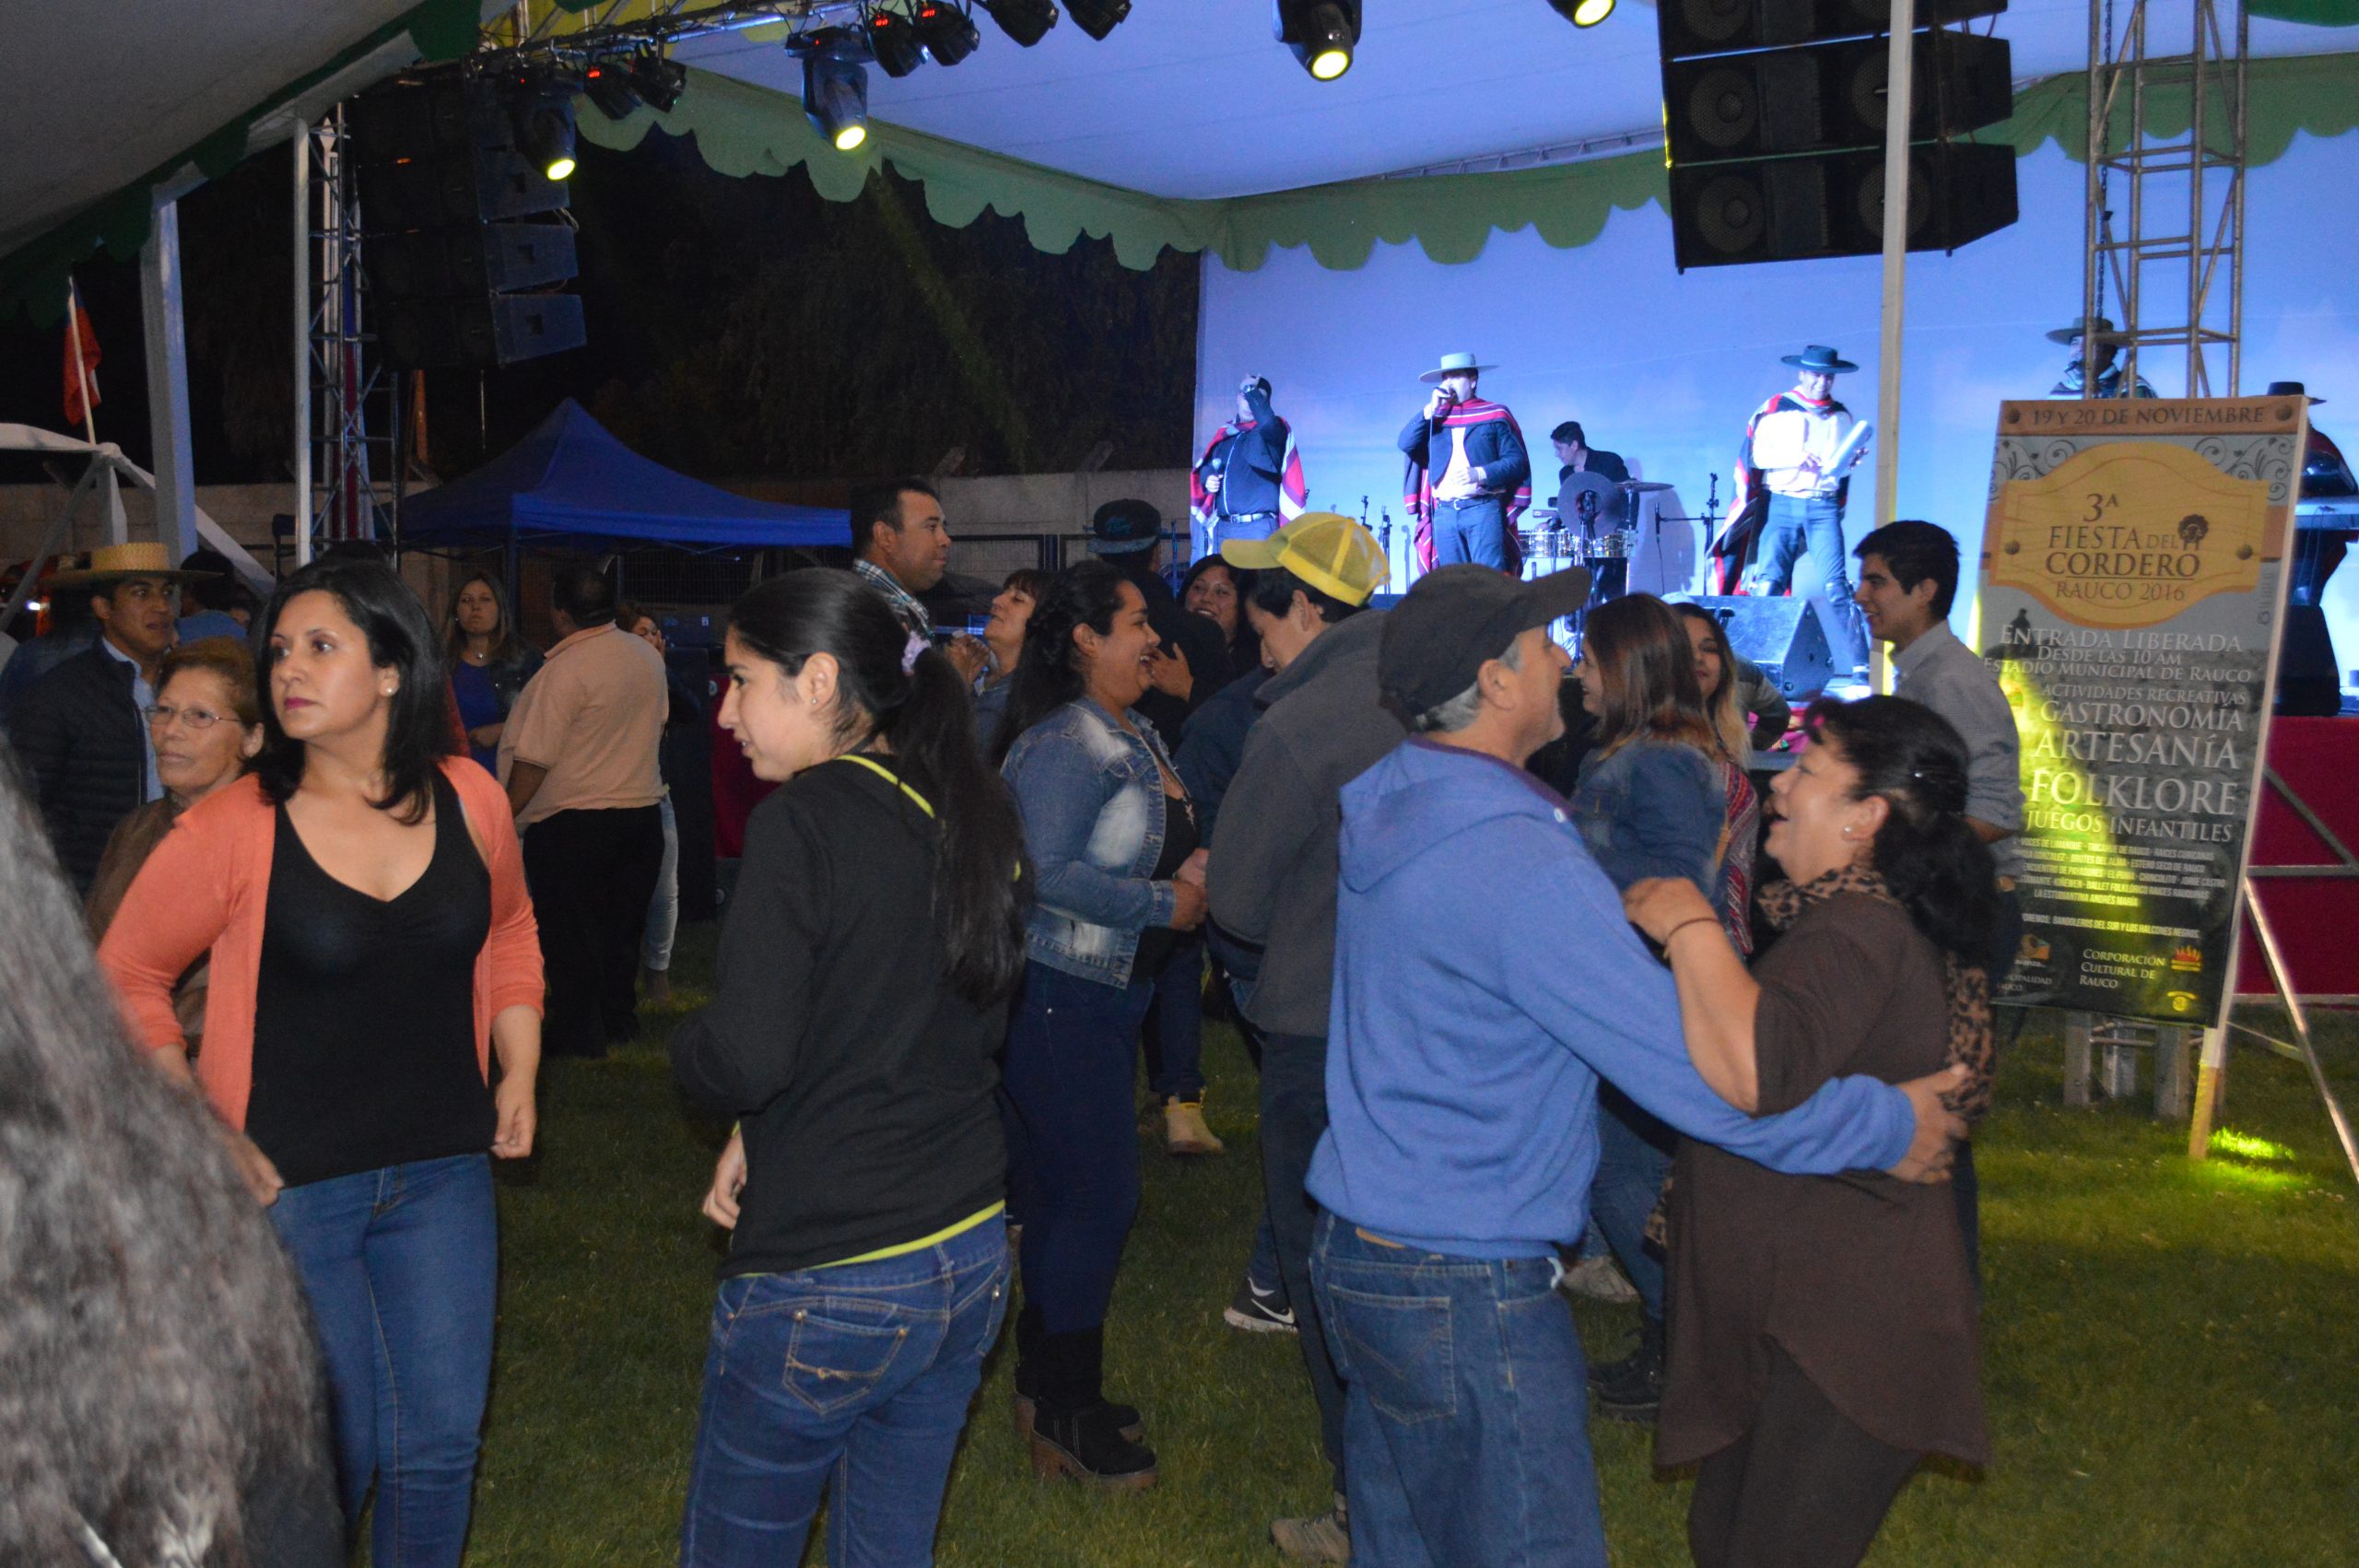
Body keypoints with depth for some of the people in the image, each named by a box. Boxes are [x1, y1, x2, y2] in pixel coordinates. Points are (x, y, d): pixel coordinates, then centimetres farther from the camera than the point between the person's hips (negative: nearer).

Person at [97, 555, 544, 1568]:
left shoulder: (467, 801, -2)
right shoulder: (231, 829, -13)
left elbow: (510, 932, 16)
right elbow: (125, 976, -1)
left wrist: (518, 1074, 8)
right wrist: (202, 1132, -7)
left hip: (443, 1176, 3)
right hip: (289, 1183, -3)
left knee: (442, 1442, 11)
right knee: (333, 1452, 7)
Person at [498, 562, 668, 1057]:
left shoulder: (565, 669, -18)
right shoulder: (648, 656, 5)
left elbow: (534, 760, -17)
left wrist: (504, 817, -7)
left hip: (572, 820, -7)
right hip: (644, 809, 7)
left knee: (569, 930, 4)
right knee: (620, 922, 17)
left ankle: (579, 1031, 10)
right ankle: (619, 1016, 27)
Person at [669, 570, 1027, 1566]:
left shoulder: (803, 818, -17)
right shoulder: (976, 816, 5)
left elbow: (740, 1060, -22)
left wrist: (685, 1047, 2)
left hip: (824, 1285, -7)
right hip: (972, 1258, 7)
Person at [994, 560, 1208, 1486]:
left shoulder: (1139, 735, 12)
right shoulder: (1063, 744, -18)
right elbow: (1047, 871, -26)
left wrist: (1194, 865, 3)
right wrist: (1165, 905, -20)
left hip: (1113, 989, 10)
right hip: (1058, 994, -10)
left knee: (1064, 1192, 17)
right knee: (1097, 1193, -4)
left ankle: (1048, 1384, 31)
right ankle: (1066, 1413, 11)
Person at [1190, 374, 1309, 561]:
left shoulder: (1273, 431, 1)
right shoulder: (1225, 435, 17)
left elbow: (1267, 421, -25)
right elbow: (1206, 467, 27)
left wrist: (1252, 392, -11)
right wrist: (1207, 481, 3)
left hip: (1257, 528, -6)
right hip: (1222, 528, 6)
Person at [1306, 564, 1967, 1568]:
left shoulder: (1391, 805, 4)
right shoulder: (1519, 867, -25)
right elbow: (1709, 1074, -23)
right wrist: (1893, 1125, -9)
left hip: (1359, 1249, 10)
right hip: (1463, 1288, -9)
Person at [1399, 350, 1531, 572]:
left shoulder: (1495, 415, 8)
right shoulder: (1434, 417, 17)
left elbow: (1518, 460, 1)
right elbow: (1405, 444, 2)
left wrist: (1481, 473, -13)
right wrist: (1431, 409, -4)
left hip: (1483, 507, -4)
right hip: (1444, 512, 4)